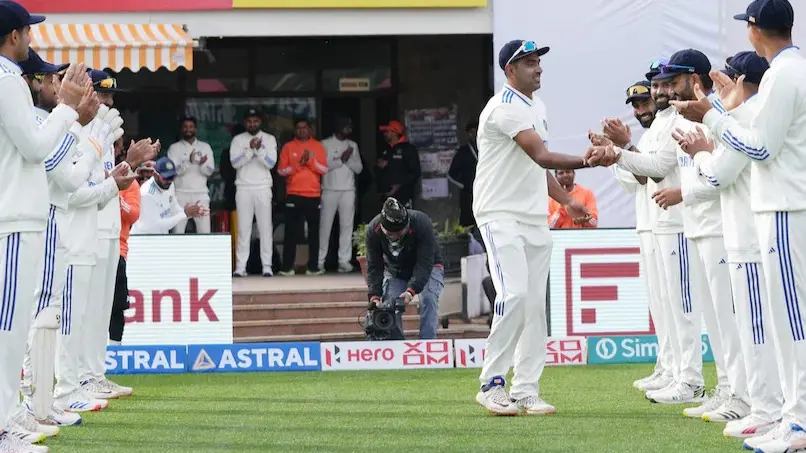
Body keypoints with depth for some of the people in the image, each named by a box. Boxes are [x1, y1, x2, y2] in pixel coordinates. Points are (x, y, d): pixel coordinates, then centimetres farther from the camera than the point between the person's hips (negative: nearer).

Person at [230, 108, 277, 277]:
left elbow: (271, 163, -3)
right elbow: (235, 162, -5)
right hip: (243, 188, 0)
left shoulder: (269, 139, 7)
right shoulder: (238, 140, 7)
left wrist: (259, 149, -17)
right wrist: (250, 149, -16)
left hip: (263, 188, 0)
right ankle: (240, 266, -3)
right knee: (243, 228, -2)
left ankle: (267, 266, -2)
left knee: (265, 227, -3)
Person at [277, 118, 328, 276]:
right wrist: (298, 165, -13)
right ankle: (287, 267, -4)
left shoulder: (318, 147, 8)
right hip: (294, 195, -2)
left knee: (314, 232, 3)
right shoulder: (288, 147, 5)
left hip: (314, 195, 2)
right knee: (292, 232, -4)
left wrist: (311, 161, -14)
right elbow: (281, 170, 0)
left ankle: (313, 267, 7)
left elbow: (324, 169, 1)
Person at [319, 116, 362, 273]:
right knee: (325, 225, -4)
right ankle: (319, 261, -1)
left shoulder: (353, 145, 15)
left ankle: (344, 260, -3)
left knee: (347, 225, -3)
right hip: (330, 190, -3)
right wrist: (341, 160, -12)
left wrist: (349, 159, -7)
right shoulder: (325, 144, 3)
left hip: (348, 190, 3)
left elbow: (359, 168, 9)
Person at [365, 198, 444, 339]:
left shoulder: (422, 224, -35)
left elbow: (424, 264, -35)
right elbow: (374, 267, -20)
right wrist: (374, 295, -33)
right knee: (388, 305, -15)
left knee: (428, 299, -26)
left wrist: (411, 290, -47)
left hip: (426, 268, -3)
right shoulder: (373, 230, -26)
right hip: (395, 272, 3)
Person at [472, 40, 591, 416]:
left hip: (535, 217, 9)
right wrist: (589, 161, -34)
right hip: (501, 215, -9)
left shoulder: (536, 106, 15)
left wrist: (567, 200, 15)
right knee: (515, 294, -20)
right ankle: (491, 384, -12)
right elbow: (541, 157, -26)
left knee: (536, 303, 5)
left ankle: (525, 390, 8)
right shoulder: (506, 108, -16)